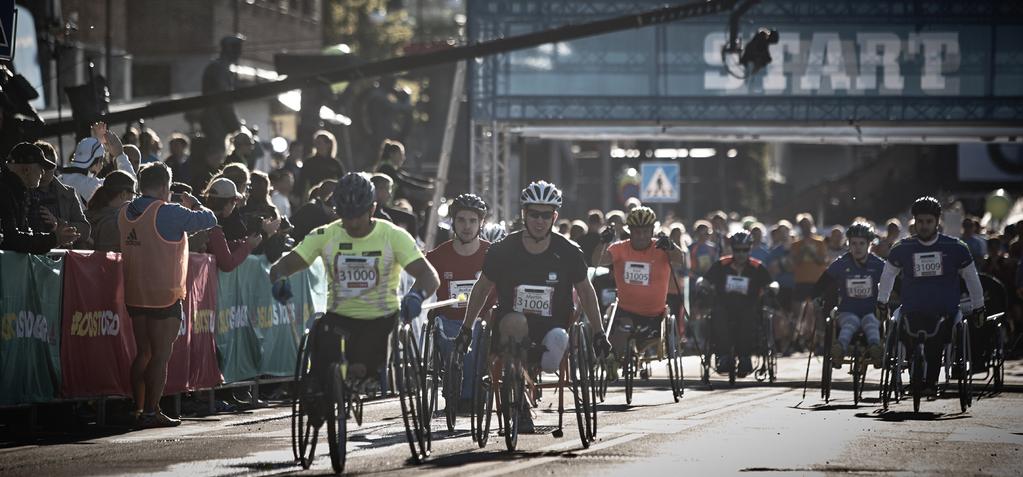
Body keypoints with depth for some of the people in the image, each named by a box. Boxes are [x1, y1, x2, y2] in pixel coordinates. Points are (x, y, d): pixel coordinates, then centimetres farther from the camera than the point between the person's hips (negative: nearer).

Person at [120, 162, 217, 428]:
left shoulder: (126, 213, 4)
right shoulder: (168, 213, -15)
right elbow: (209, 220, -9)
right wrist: (193, 204, 11)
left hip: (134, 295, 7)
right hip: (164, 297, -7)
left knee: (143, 353, 15)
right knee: (160, 355, -2)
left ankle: (138, 409, 15)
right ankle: (150, 412, -5)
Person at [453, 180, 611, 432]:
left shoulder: (568, 253, -2)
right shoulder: (503, 250, -4)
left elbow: (585, 291, 12)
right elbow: (482, 289, 11)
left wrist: (599, 333, 12)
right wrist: (466, 329, 13)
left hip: (552, 325, -1)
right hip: (510, 323, 1)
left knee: (558, 339, -39)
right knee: (515, 322, -38)